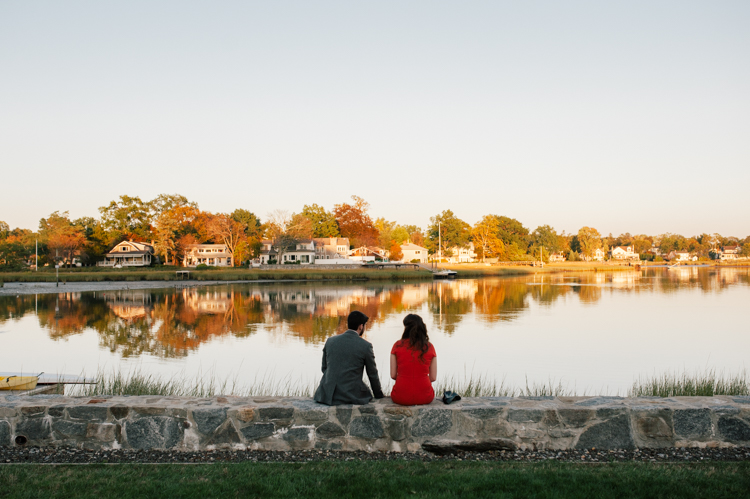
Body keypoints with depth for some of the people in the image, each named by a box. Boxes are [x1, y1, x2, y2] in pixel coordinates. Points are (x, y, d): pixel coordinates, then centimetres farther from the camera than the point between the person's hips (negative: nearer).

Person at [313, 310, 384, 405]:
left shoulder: (330, 341, 4)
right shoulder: (365, 346, -5)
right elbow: (372, 374, 5)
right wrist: (379, 396, 21)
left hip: (328, 395, 2)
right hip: (352, 396, -2)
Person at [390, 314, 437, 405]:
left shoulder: (398, 345, -4)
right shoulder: (429, 347, -1)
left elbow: (393, 375, -1)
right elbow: (433, 377, 1)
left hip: (401, 398, -1)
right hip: (424, 397, 1)